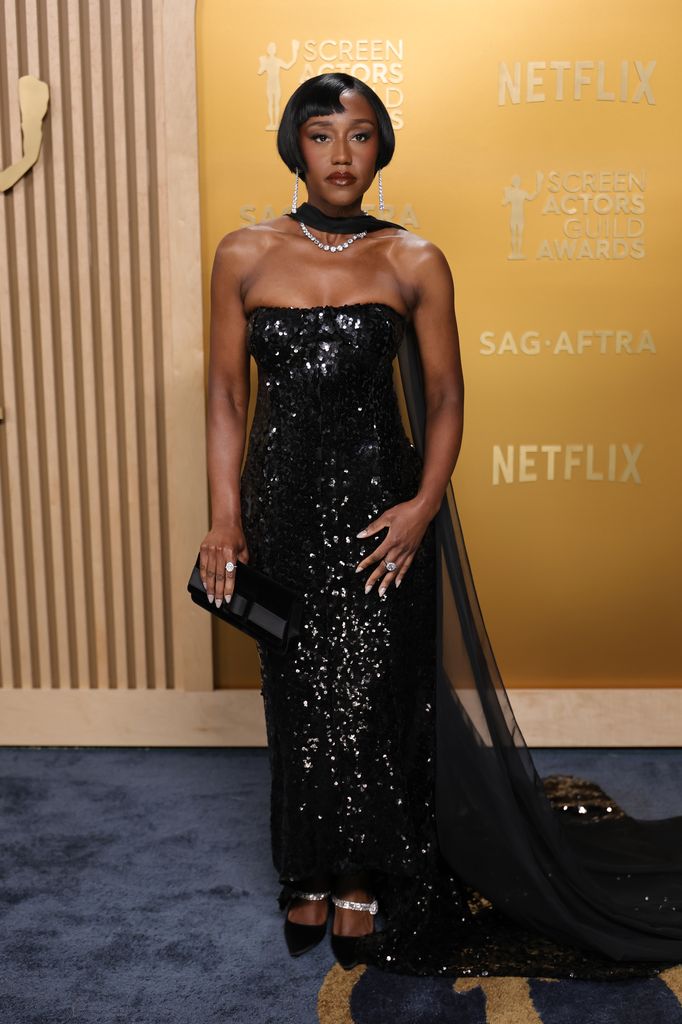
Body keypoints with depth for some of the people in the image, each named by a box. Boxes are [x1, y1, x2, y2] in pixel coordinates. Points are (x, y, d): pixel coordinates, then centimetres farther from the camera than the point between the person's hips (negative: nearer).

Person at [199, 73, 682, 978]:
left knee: (370, 695, 2)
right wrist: (224, 518, -4)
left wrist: (424, 505, -12)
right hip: (281, 502, 2)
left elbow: (445, 399, 1)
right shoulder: (244, 256, 1)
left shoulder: (415, 264, -2)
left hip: (377, 504, -1)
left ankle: (365, 880, 24)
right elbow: (225, 393, 2)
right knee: (301, 694, 11)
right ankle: (312, 873, 31)